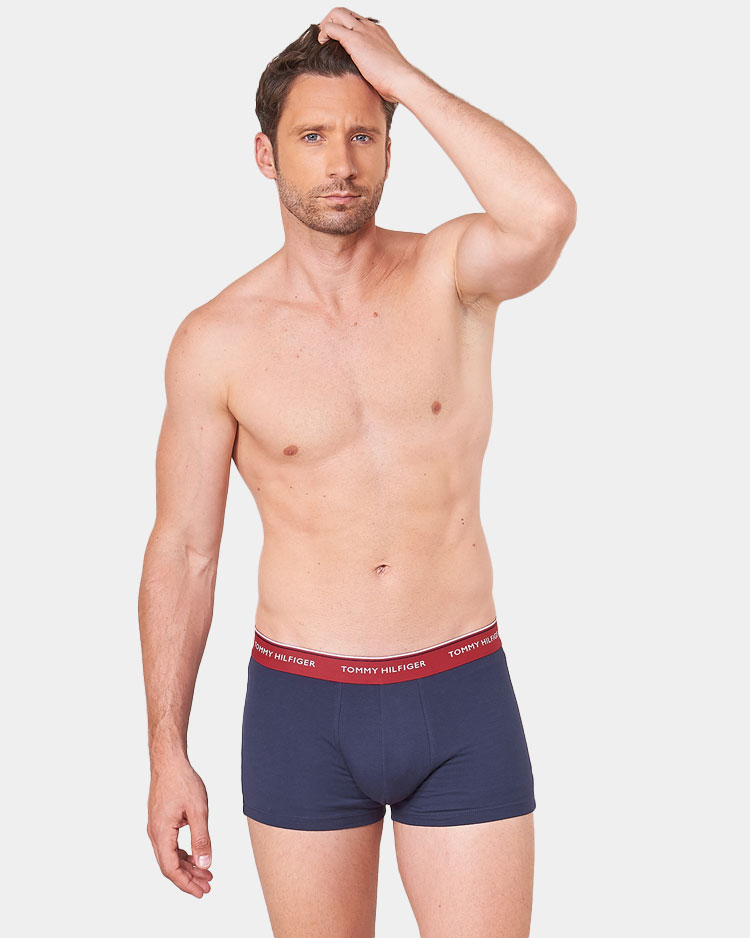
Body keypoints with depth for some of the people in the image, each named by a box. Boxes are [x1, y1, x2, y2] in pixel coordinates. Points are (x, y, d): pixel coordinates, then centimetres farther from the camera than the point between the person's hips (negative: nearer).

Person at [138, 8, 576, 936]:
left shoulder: (450, 274, -3)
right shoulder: (216, 340, -4)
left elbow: (547, 214, -28)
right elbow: (181, 551, 1)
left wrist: (402, 75, -18)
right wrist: (167, 752, 0)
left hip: (462, 697, 0)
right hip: (302, 707, 0)